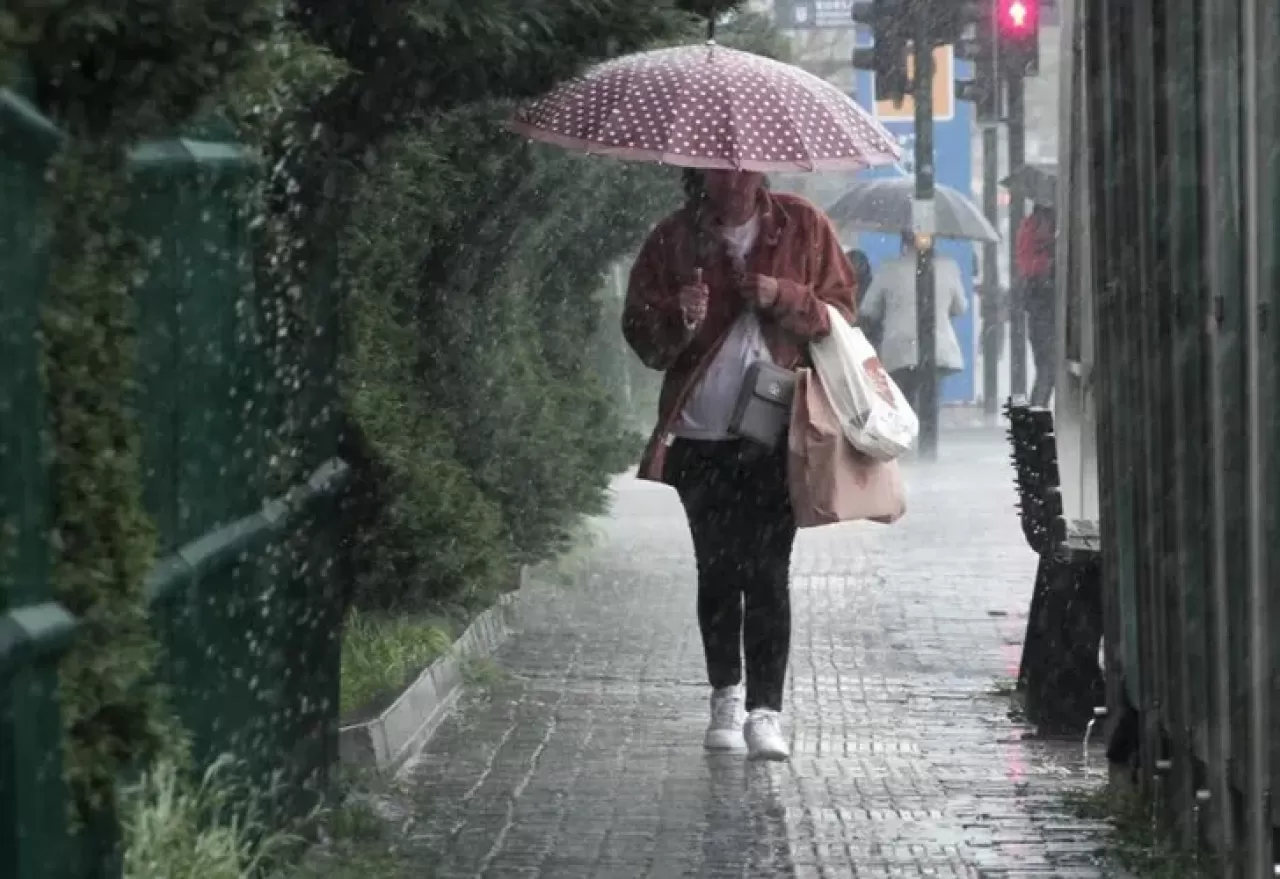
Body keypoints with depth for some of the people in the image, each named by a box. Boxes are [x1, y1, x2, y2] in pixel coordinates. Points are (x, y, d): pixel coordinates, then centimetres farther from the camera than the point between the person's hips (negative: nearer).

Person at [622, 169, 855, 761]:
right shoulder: (674, 239, 4)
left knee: (768, 572, -9)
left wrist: (783, 297, -12)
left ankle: (765, 709, -7)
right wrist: (680, 319, -16)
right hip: (701, 435, 2)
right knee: (717, 571, 8)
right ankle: (726, 696, 23)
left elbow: (839, 313, 6)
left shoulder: (803, 228, 4)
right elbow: (641, 334, 6)